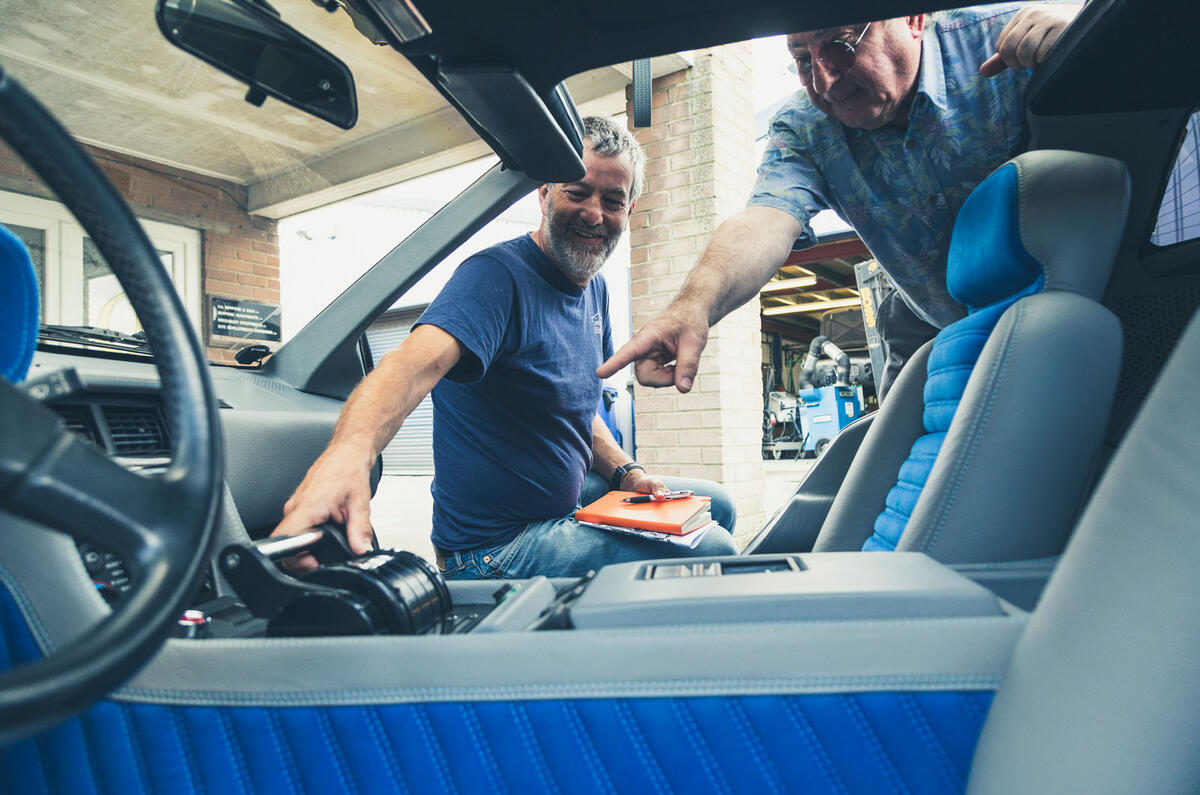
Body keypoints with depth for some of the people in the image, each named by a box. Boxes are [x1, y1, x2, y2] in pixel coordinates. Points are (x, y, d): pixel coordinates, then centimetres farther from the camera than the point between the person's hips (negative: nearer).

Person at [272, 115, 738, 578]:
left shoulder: (595, 289, 6)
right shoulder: (497, 275, -22)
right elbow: (417, 361, -42)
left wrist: (625, 473, 0)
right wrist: (350, 450, -62)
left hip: (569, 500, 9)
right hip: (496, 547, -9)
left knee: (716, 505, 19)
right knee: (711, 549, -14)